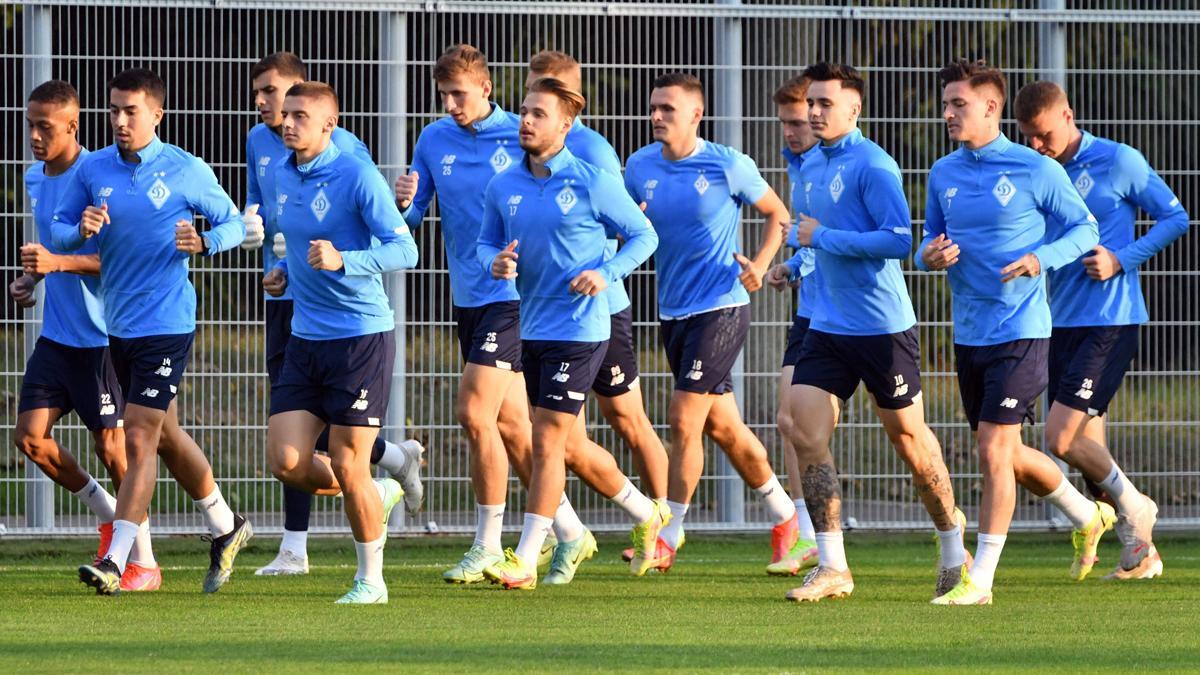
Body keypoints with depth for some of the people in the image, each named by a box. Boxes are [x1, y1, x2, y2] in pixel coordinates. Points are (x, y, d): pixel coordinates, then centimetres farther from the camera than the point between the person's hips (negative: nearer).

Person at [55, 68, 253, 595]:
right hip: (117, 325, 6)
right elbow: (57, 231, 5)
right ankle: (225, 527, 36)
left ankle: (116, 560, -12)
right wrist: (81, 230, -17)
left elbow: (234, 222, 2)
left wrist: (203, 242, -18)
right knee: (166, 437, 18)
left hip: (166, 324, -6)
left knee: (140, 440, -11)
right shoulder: (93, 169, 4)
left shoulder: (186, 171, -6)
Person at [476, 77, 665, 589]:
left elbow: (644, 236, -1)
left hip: (579, 329, -7)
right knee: (572, 447, 16)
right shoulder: (502, 187, 5)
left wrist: (606, 273, -16)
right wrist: (495, 262, -9)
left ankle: (525, 561, -6)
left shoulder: (592, 183, -10)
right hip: (533, 329, 7)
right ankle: (647, 517, 37)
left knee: (547, 442, -10)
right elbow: (486, 242, 14)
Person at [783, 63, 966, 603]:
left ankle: (953, 549, 25)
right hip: (827, 328, 7)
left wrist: (822, 237, -18)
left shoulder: (872, 166, -14)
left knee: (908, 438, 5)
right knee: (806, 435, -7)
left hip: (882, 327, -7)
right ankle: (832, 567, -3)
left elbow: (898, 239, -22)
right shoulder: (811, 168, 11)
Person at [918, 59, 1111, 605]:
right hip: (968, 333, 7)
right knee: (1006, 456, 14)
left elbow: (1085, 229, -2)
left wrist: (1040, 259, -19)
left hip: (1019, 332, -7)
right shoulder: (943, 174, 8)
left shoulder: (1037, 170, -8)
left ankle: (980, 579, -5)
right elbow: (932, 238, 17)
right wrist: (930, 255, -7)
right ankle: (1089, 518, 38)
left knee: (993, 450, -11)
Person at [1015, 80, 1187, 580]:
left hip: (1109, 321, -7)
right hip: (1061, 323, 7)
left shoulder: (1119, 162, -7)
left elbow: (1176, 218, -3)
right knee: (1086, 447, 6)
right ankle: (1139, 552, 15)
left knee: (1061, 437, -16)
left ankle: (1131, 502, 7)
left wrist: (1121, 259, -13)